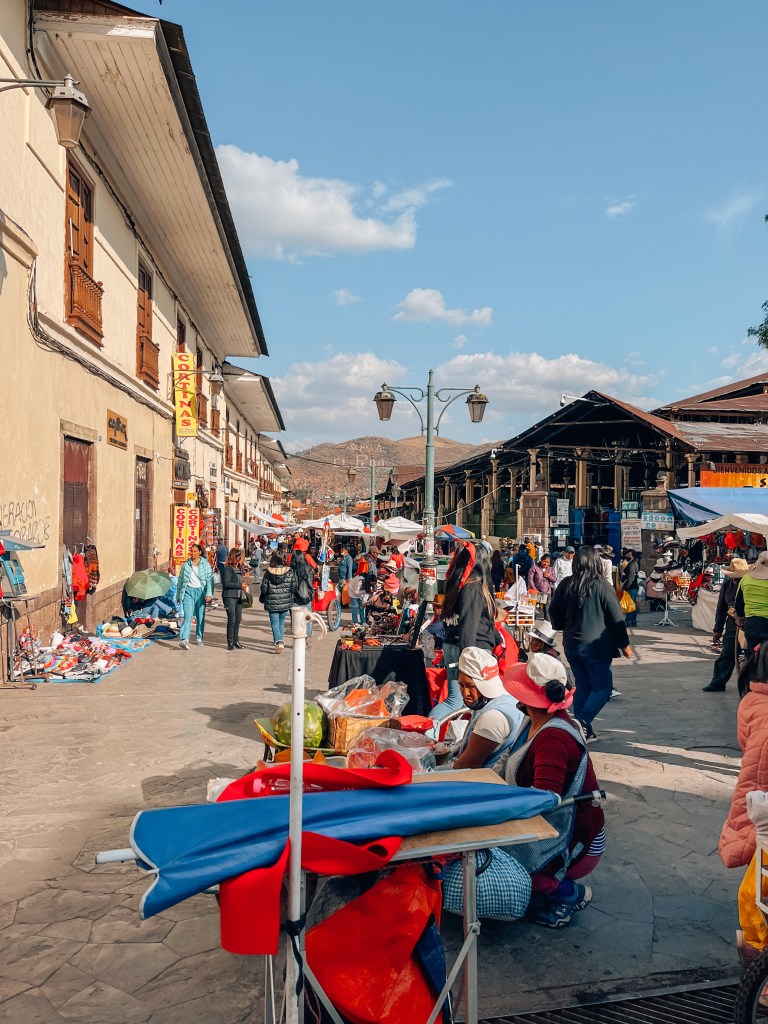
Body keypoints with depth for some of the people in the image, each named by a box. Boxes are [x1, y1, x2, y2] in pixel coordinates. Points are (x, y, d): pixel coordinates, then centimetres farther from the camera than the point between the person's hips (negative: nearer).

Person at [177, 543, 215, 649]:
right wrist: (178, 596, 17)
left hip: (200, 591, 0)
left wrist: (209, 594, -13)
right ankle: (184, 639, -26)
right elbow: (180, 581, 16)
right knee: (188, 616, -14)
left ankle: (199, 638, 26)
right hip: (188, 591, 0)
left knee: (200, 616, 8)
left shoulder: (205, 565, 3)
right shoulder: (186, 565, 8)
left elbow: (210, 580, -2)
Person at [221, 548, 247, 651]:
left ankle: (236, 640, 19)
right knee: (232, 619, -7)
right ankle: (230, 643, -2)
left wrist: (243, 584, 4)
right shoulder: (228, 568, -8)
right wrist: (240, 585, -15)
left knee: (238, 619, 9)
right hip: (230, 597, -7)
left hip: (238, 596, 7)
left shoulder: (239, 568, 16)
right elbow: (226, 583, -16)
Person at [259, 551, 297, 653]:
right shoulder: (290, 572, -7)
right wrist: (291, 599, 15)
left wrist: (262, 599, 14)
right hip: (285, 603, 2)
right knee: (281, 622, 18)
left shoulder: (268, 573, -10)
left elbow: (264, 589, -6)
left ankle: (279, 642, -16)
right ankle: (280, 641, 22)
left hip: (272, 603, -2)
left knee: (275, 623, 3)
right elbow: (293, 588, -3)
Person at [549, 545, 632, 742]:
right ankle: (582, 722, -14)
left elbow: (554, 612, 12)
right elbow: (616, 617, -7)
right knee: (602, 686, 3)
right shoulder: (602, 586, -12)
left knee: (582, 686, 14)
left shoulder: (566, 585, 2)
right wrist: (624, 644, 3)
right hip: (595, 645, -5)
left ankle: (585, 731, 16)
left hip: (571, 644, 5)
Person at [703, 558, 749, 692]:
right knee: (727, 655, 7)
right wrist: (718, 629, 11)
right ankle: (718, 683, 13)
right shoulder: (727, 585, 4)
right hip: (732, 627, 4)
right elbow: (721, 608, 10)